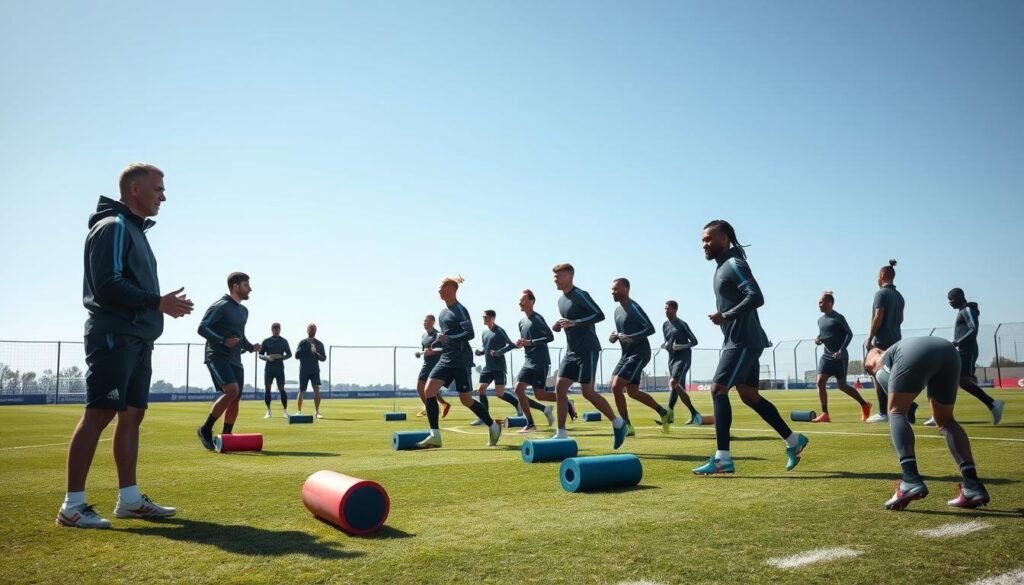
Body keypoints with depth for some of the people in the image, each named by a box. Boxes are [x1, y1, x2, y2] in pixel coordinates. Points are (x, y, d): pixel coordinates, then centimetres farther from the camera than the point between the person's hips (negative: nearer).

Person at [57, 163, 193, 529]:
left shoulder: (135, 230, 22)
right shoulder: (113, 227, -8)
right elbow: (108, 286, -18)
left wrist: (161, 305, 7)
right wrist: (158, 303, -17)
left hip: (137, 338, 10)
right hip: (114, 336, -10)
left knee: (132, 414, 9)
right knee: (99, 414, -10)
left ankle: (129, 499, 14)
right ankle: (72, 505, -5)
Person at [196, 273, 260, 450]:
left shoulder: (244, 311, 18)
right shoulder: (220, 306, -8)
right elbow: (202, 328, -14)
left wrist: (250, 347, 9)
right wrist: (223, 340, -25)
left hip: (235, 360, 8)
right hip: (218, 357, -8)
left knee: (235, 399, 4)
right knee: (232, 391, -23)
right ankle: (205, 429, -9)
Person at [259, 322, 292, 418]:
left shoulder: (284, 341, 6)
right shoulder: (266, 341, 5)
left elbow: (289, 354, 8)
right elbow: (260, 355, 7)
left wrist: (281, 356, -11)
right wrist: (267, 357, -14)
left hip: (279, 368, -1)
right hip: (268, 368, 1)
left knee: (281, 388, -5)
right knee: (267, 389, -2)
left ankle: (285, 410, 2)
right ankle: (268, 411, 7)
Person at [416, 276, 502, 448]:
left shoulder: (459, 309, -11)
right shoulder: (443, 313, 14)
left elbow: (470, 333, -20)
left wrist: (448, 339, -28)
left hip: (461, 361, -8)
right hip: (445, 359, 8)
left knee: (466, 400, 0)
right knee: (429, 390, -9)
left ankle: (493, 426, 21)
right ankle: (435, 436, -7)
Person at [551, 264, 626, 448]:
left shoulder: (580, 295, -12)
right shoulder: (561, 300, 14)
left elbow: (600, 315, -19)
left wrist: (574, 322, -25)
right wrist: (560, 326, 4)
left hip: (587, 350, -8)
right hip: (571, 351, 8)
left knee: (588, 392, -8)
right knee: (560, 388, 0)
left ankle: (618, 423, 11)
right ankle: (561, 434, 5)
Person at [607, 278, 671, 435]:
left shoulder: (633, 307, -14)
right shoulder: (617, 310, 13)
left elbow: (650, 329, -19)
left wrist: (630, 338, -28)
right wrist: (615, 337, 3)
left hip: (639, 353, -9)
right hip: (627, 354, 9)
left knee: (616, 387, -14)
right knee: (632, 391, 11)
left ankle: (626, 425, -2)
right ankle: (662, 412, 26)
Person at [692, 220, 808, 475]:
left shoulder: (734, 264, -13)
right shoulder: (723, 267, 17)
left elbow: (756, 297, -23)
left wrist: (726, 316, -21)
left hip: (743, 341, -10)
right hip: (737, 340, 10)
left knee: (718, 390, -12)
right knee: (749, 395, 13)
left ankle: (723, 458, -10)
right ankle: (793, 441, 24)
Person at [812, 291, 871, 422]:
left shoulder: (838, 318, -10)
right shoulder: (820, 320, 11)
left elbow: (849, 334, -12)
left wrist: (841, 351, -20)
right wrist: (818, 339, 0)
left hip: (840, 357, -7)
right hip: (826, 355, 7)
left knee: (842, 385, -1)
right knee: (820, 382, -7)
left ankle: (864, 404, 21)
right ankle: (825, 414, -4)